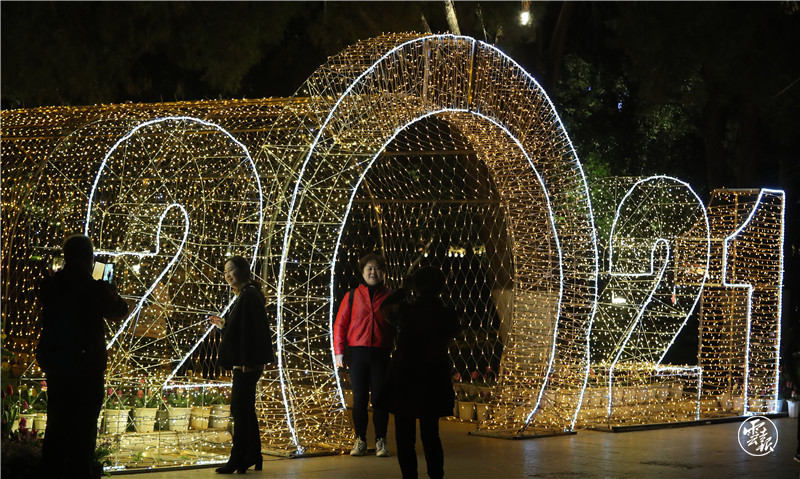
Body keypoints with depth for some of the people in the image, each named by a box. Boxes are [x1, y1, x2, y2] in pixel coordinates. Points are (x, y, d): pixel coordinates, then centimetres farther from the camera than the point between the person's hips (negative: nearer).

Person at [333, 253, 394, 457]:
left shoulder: (389, 297, 9)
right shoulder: (352, 296, 9)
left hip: (381, 354, 0)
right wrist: (339, 351, -1)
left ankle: (381, 440, 7)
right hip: (358, 352, 0)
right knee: (359, 398, 2)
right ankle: (360, 440, 11)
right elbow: (340, 324, 8)